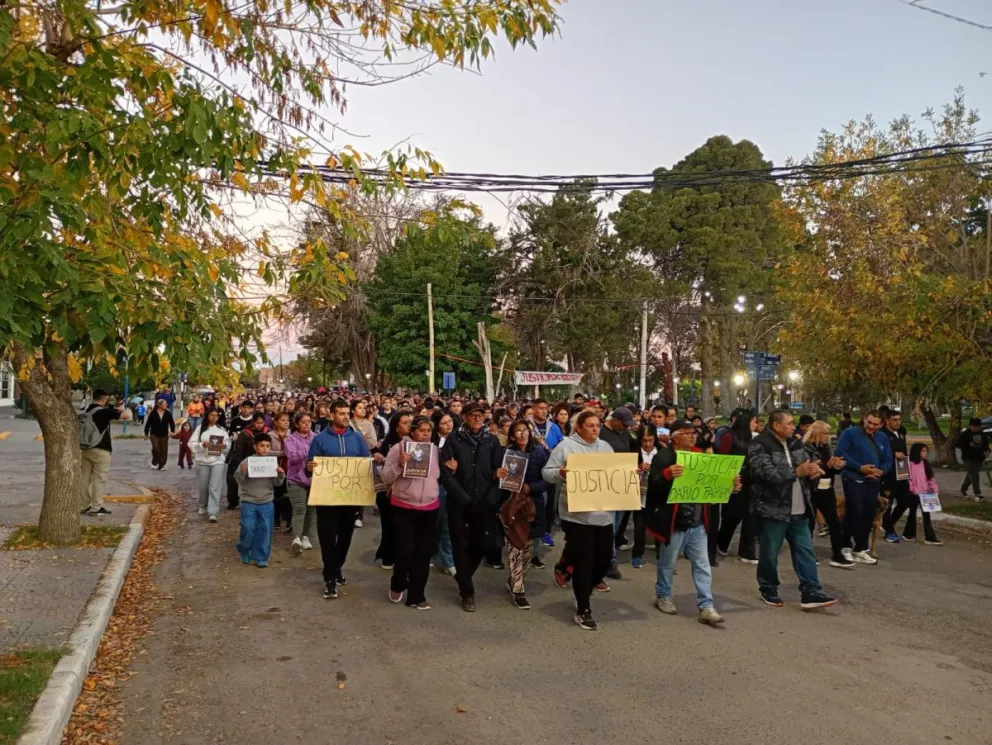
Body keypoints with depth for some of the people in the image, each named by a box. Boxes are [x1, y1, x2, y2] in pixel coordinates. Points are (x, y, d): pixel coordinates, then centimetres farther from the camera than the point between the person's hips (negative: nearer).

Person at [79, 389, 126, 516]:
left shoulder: (85, 410, 9)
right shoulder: (103, 411, -13)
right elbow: (125, 416, -8)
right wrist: (120, 410, 10)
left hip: (85, 448, 8)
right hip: (100, 449, -8)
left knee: (85, 477, 10)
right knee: (99, 479, -2)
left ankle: (83, 506, 15)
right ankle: (96, 508, -1)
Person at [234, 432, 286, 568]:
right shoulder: (247, 461, -8)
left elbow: (276, 483, 3)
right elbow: (239, 480, -9)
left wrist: (281, 475, -16)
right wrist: (242, 471, -28)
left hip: (266, 503, 3)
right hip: (249, 502, -3)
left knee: (265, 531, 4)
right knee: (248, 529, 1)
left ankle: (260, 557, 16)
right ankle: (244, 552, 27)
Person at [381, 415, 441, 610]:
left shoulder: (435, 450, 5)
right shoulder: (399, 448, -6)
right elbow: (385, 478, -7)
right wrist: (399, 465, -22)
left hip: (430, 508, 4)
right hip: (403, 507, -4)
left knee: (424, 554, 7)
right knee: (405, 550, -8)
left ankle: (416, 595, 21)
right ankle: (397, 584, 22)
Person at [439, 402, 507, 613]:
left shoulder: (492, 441, 6)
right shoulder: (454, 440, -2)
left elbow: (499, 470, 3)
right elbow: (445, 473, -7)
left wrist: (490, 500, -10)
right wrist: (465, 499, -16)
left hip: (485, 503, 2)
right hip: (459, 503, -2)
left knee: (482, 544, 5)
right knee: (461, 546, 3)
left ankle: (462, 576, 33)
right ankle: (467, 592, 17)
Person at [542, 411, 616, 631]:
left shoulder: (605, 447, 13)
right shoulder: (566, 446, -5)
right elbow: (547, 472, -6)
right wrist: (560, 473, -25)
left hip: (603, 514, 6)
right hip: (577, 515, -6)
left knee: (604, 558, 12)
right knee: (583, 562, -2)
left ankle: (582, 592, 38)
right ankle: (583, 610, 13)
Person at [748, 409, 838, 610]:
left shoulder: (794, 443, 12)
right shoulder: (759, 446, -14)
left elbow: (807, 463, 16)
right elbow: (768, 473, -25)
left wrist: (813, 470, -9)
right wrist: (796, 472, -22)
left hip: (798, 510, 7)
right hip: (773, 509, -7)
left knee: (805, 551, 5)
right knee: (769, 553, 6)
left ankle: (811, 593, 8)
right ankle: (768, 590, 22)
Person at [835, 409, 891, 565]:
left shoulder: (883, 438, 13)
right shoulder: (850, 433, -7)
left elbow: (888, 460, 14)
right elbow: (839, 452, -15)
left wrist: (881, 471, -8)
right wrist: (859, 467, -19)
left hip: (872, 482, 6)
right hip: (853, 480, -6)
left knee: (869, 515, 9)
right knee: (854, 514, -10)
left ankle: (860, 549, 19)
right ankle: (846, 547, 3)